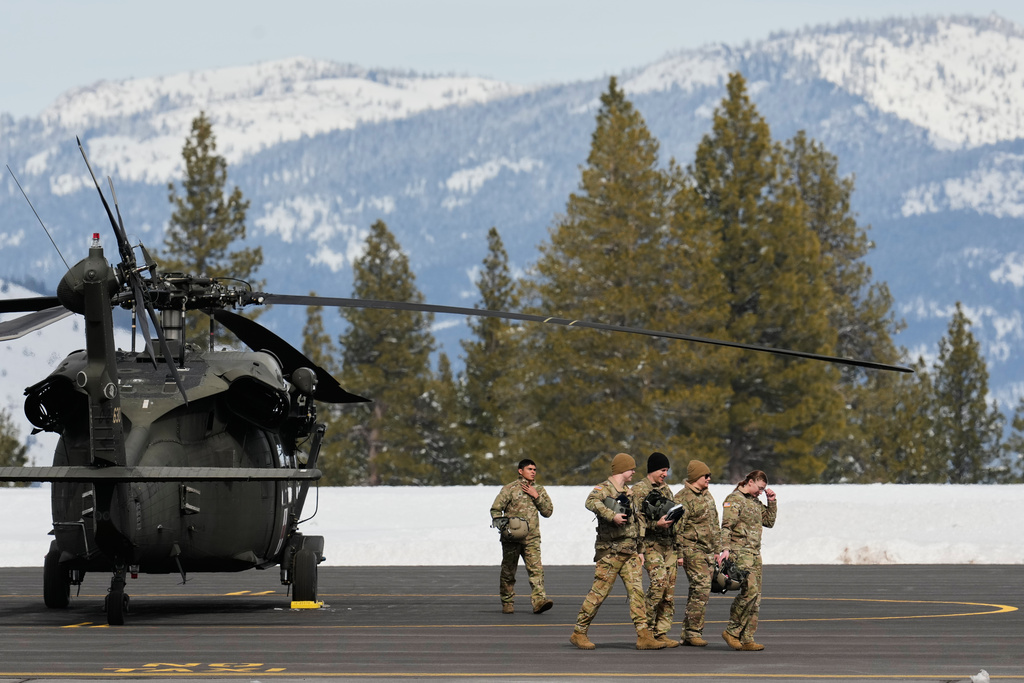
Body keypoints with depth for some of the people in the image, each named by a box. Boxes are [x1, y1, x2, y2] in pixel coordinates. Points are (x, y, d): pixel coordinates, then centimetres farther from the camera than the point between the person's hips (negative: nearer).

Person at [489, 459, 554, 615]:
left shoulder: (539, 490, 14)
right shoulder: (510, 489, 2)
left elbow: (548, 511, 8)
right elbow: (495, 509, 2)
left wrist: (536, 496, -3)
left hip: (532, 539, 2)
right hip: (512, 538, -2)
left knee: (536, 569, -14)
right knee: (508, 571, 5)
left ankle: (539, 600, -23)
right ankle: (507, 603, 18)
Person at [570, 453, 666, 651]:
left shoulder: (628, 492, 19)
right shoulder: (604, 488, -7)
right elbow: (591, 502, -30)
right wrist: (612, 515, -36)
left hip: (630, 552, 7)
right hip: (610, 551, -7)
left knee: (636, 591, -2)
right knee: (598, 593, -4)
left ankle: (644, 636, -6)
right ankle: (579, 633, 5)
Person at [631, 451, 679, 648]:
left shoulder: (666, 490, 19)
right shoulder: (639, 490, -3)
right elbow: (635, 519, -11)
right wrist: (656, 524, -21)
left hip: (668, 545, 7)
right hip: (650, 544, -7)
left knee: (670, 589, 2)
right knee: (659, 582, -21)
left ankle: (661, 632, 6)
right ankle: (647, 629, -9)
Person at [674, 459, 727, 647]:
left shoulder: (707, 495, 17)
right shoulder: (683, 498, -11)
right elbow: (677, 528, -14)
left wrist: (718, 550, 23)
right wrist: (679, 554, -17)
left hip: (708, 552, 9)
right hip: (692, 550, -9)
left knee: (701, 591, 8)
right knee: (701, 588, -16)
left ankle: (688, 634, 13)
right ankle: (693, 632, -12)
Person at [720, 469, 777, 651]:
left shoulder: (756, 502, 19)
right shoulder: (734, 499, -6)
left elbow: (770, 522, 25)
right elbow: (726, 527, -14)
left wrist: (772, 502, 15)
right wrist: (725, 549, -24)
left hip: (755, 553, 9)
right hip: (740, 551, -9)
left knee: (755, 598, 3)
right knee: (750, 590, -20)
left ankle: (746, 639, 4)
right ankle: (732, 631, -10)